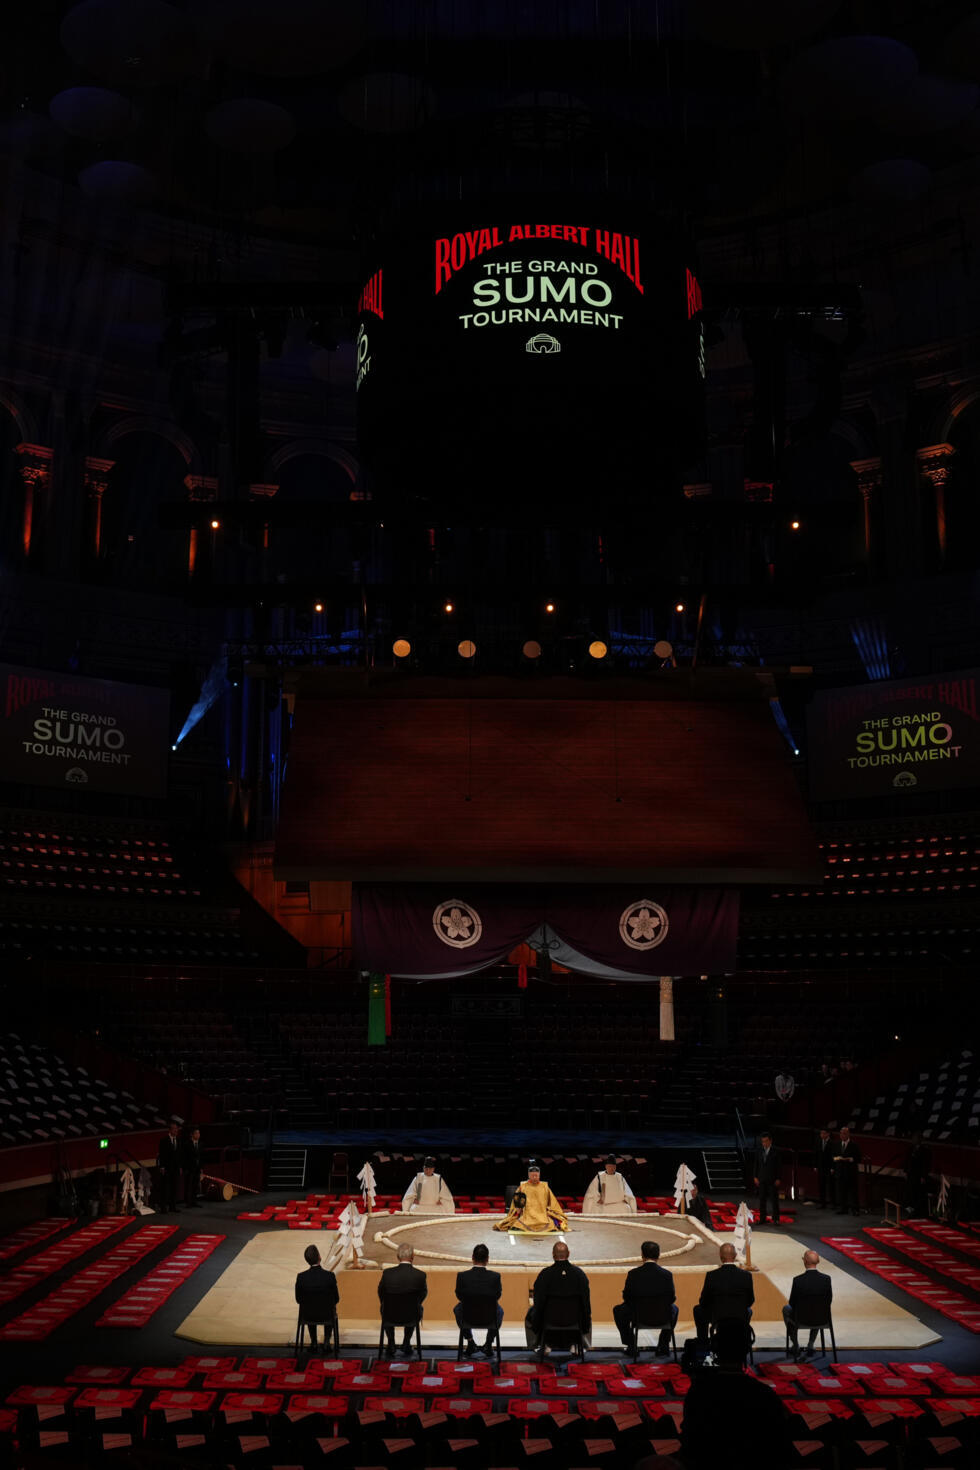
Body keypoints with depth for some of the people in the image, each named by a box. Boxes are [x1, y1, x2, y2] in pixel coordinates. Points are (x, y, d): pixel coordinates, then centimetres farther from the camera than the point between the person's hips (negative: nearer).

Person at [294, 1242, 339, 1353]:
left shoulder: (301, 1277, -20)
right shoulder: (330, 1276, -22)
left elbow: (298, 1299, -6)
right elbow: (336, 1298, -9)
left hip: (307, 1316, 1)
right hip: (326, 1315, -1)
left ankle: (313, 1343, 38)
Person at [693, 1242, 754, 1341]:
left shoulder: (711, 1275, -16)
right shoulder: (747, 1275, -11)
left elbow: (703, 1302, -5)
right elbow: (750, 1302, 1)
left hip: (717, 1319, -2)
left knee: (698, 1310, 27)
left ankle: (703, 1343, 31)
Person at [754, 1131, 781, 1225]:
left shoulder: (775, 1152, -4)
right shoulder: (758, 1151, 6)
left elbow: (778, 1166, -4)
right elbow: (756, 1164, 9)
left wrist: (778, 1179, -8)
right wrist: (756, 1177, 3)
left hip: (772, 1179, -3)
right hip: (762, 1179, 3)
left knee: (774, 1199, 0)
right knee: (762, 1199, 6)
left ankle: (776, 1219, 7)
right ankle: (762, 1219, 11)